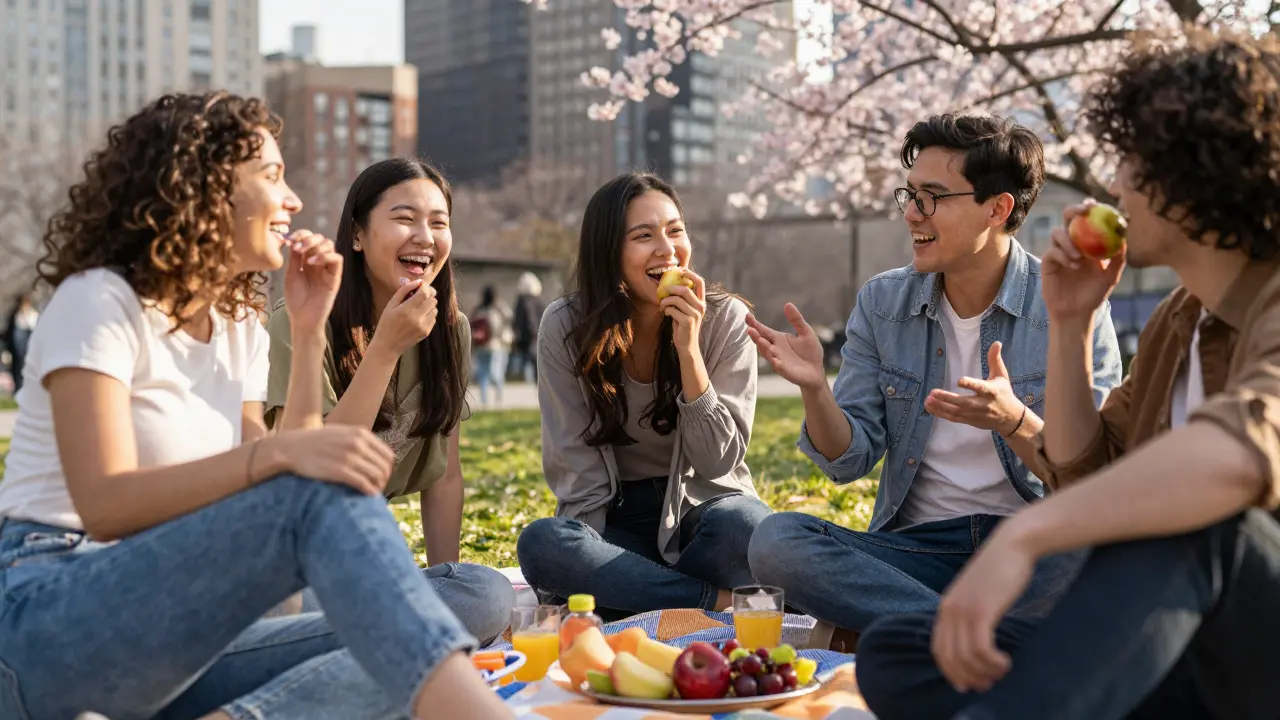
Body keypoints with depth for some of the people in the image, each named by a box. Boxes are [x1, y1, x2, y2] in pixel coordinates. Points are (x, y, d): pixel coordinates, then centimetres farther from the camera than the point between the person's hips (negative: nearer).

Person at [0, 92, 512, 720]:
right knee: (321, 496, -30)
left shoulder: (241, 330, 14)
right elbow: (104, 505, -21)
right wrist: (280, 453, -36)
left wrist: (309, 331, 3)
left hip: (173, 630, 7)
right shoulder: (99, 302, -7)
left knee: (392, 648, -17)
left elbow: (263, 503, 3)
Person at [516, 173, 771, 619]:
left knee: (743, 525, -34)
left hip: (699, 506, -1)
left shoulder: (726, 319, -9)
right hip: (616, 522, 1)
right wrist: (592, 556, -22)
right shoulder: (564, 327, -8)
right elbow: (576, 471, -7)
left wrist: (688, 347, -23)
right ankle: (718, 601, -20)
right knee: (540, 543, -31)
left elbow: (718, 461, -13)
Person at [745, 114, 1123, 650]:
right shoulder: (881, 303, 5)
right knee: (775, 541, -23)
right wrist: (814, 388, -17)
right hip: (918, 544, 2)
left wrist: (1014, 421, -28)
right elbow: (850, 461, 3)